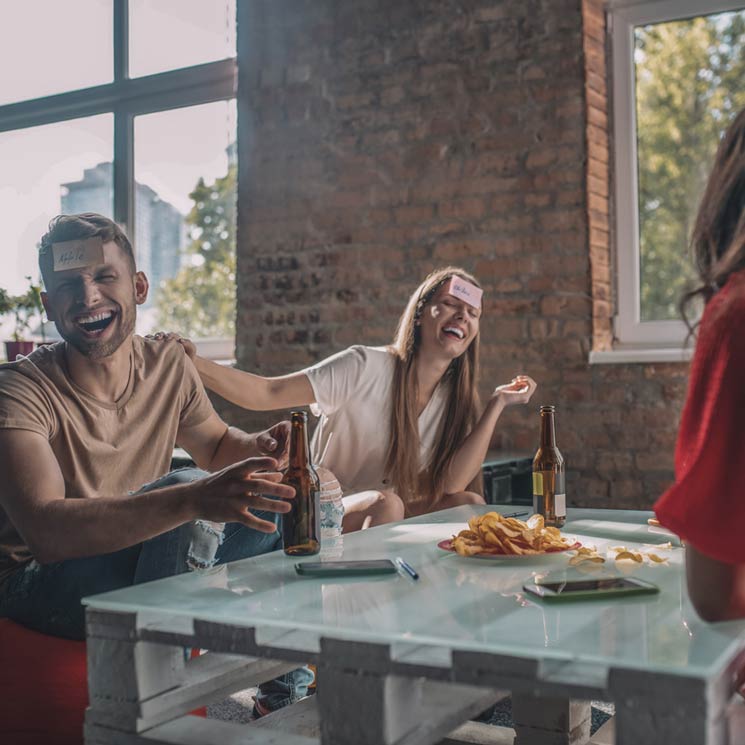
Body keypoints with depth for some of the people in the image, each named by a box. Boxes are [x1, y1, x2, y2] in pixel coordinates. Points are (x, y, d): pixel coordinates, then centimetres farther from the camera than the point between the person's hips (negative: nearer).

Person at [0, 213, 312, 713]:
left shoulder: (169, 366, -2)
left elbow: (216, 444, 17)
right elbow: (45, 530, -35)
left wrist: (258, 449, -10)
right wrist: (195, 499, -48)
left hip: (148, 569, 7)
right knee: (183, 485, -31)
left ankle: (289, 699, 10)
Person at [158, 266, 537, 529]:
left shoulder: (452, 398, 3)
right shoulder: (365, 368, -15)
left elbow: (451, 484, -11)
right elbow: (266, 394, -21)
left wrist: (497, 404, -12)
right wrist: (192, 363, -37)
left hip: (383, 526, 5)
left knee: (469, 503, -18)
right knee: (385, 502, -34)